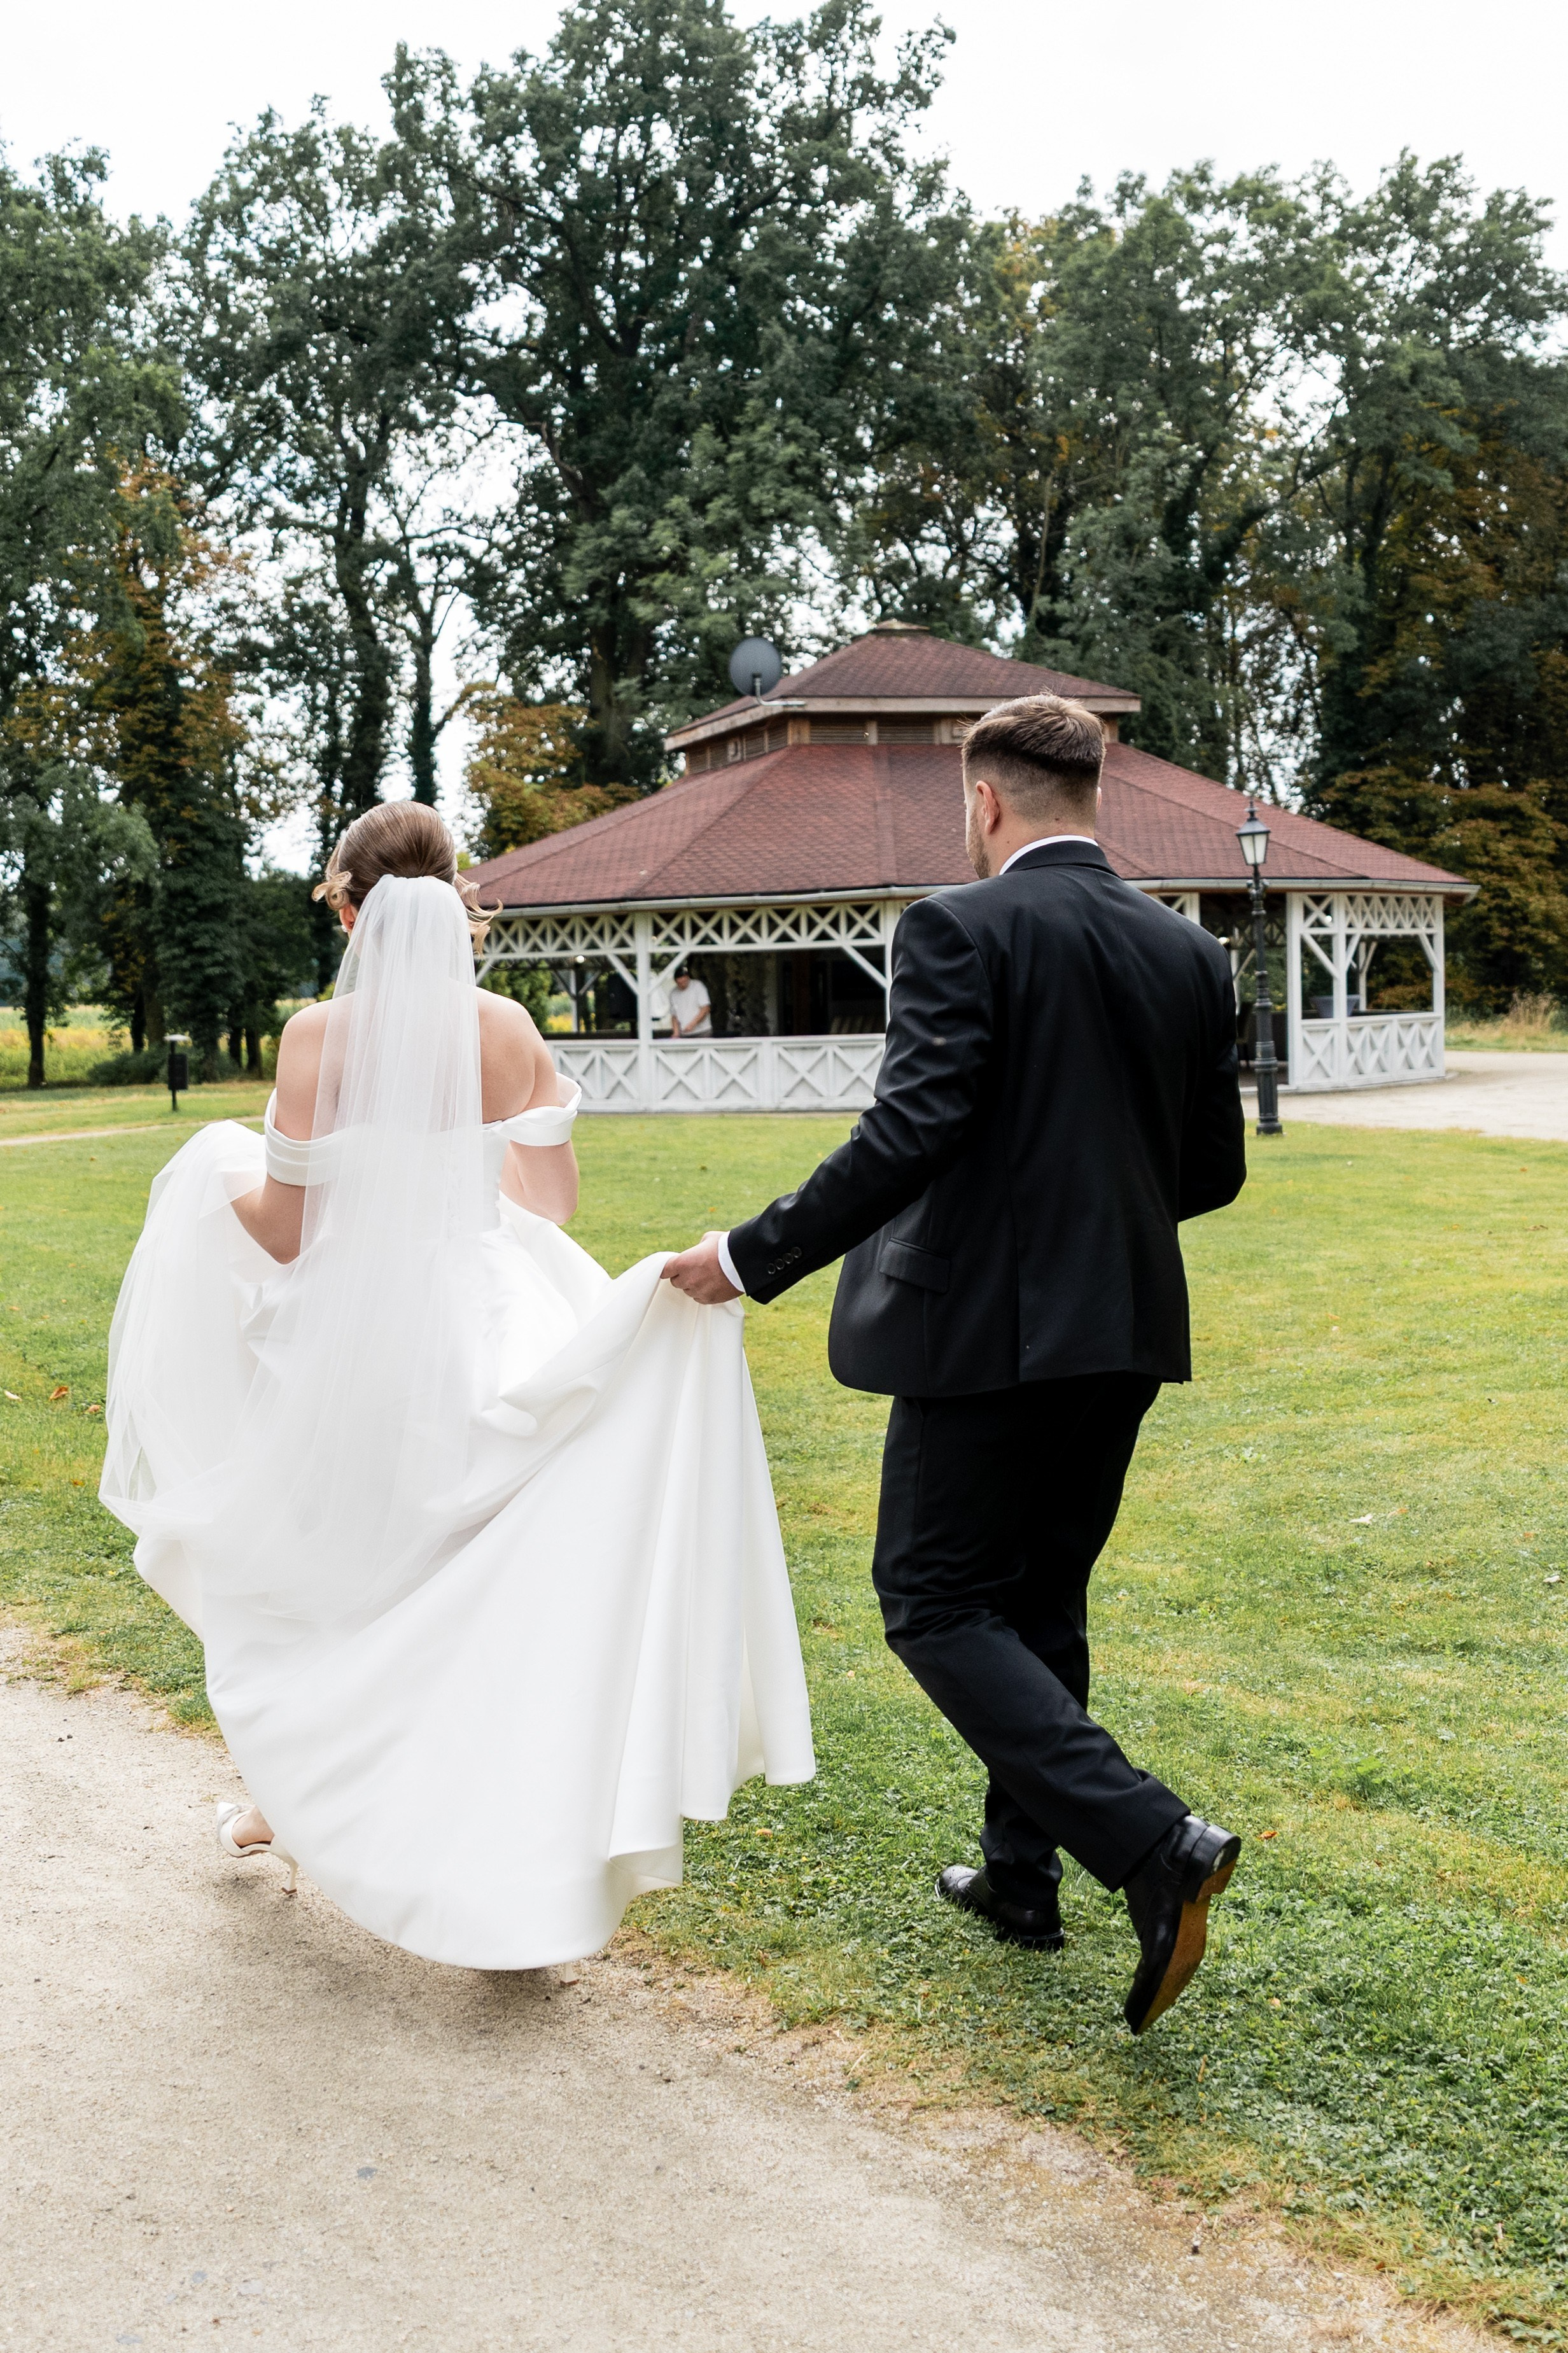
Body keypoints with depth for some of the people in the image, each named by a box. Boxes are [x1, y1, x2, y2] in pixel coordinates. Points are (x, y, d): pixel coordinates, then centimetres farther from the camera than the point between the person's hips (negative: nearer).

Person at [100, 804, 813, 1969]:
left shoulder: (320, 1035, -11)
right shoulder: (508, 1027, -2)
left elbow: (285, 1230, -8)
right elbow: (556, 1202, 3)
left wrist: (225, 1180, 13)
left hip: (349, 1340, -2)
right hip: (473, 1330, 2)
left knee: (307, 1568, 21)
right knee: (482, 1597, 9)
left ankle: (289, 1795, 41)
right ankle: (515, 1874, 7)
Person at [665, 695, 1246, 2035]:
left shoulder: (961, 930, -12)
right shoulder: (1188, 952, 7)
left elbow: (910, 1135, -22)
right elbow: (1214, 1169, 10)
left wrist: (753, 1259, -14)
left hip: (987, 1325, -7)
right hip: (1125, 1331, 7)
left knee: (939, 1603, 3)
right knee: (1042, 1602, 20)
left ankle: (1152, 1846, -9)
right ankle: (1022, 1872, 31)